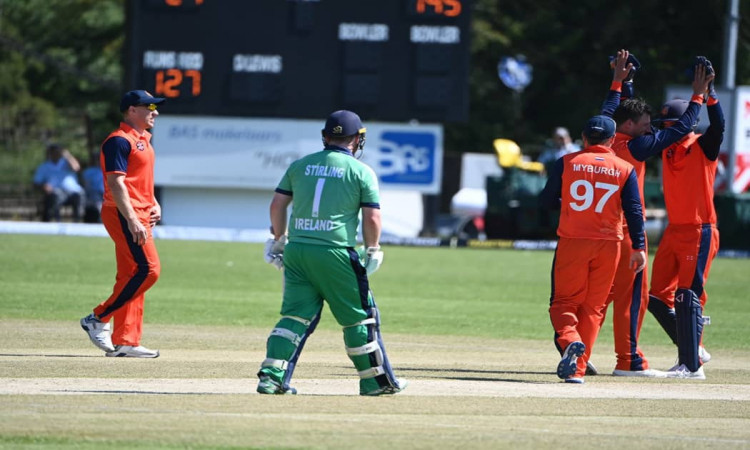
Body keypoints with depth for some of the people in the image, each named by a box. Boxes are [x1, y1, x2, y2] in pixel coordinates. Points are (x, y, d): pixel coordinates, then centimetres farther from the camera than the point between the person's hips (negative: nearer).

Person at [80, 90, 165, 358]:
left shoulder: (142, 140, 19)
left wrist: (153, 204, 14)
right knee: (148, 268, -16)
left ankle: (125, 341, 8)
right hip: (123, 215, -10)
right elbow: (116, 183, -19)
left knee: (131, 275, 8)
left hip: (139, 216, 10)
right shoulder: (119, 141, -12)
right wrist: (132, 220, -26)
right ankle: (98, 319, -9)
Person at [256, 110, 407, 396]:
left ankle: (271, 375, -8)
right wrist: (372, 252, 9)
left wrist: (278, 240, 21)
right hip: (335, 253, -4)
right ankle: (375, 380, 14)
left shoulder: (300, 165, 11)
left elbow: (277, 204, 12)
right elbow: (372, 217, -4)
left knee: (295, 315, 5)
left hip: (296, 251, 4)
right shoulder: (362, 172, -1)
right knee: (359, 317, 8)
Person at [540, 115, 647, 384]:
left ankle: (570, 340, -26)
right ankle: (578, 369, 3)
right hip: (608, 245, 1)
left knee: (563, 301, 5)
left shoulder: (567, 163, 2)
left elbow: (546, 200, 6)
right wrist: (638, 247, -3)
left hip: (572, 242, -1)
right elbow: (634, 210, -3)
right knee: (592, 307, 8)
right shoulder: (624, 169, 3)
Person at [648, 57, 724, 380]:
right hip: (674, 231, 7)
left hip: (699, 232, -7)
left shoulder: (704, 147, -7)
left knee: (687, 298, -11)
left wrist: (708, 89, -35)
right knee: (657, 298, 7)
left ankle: (692, 365, -7)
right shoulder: (667, 148, 11)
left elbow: (717, 124, -27)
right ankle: (693, 350, 21)